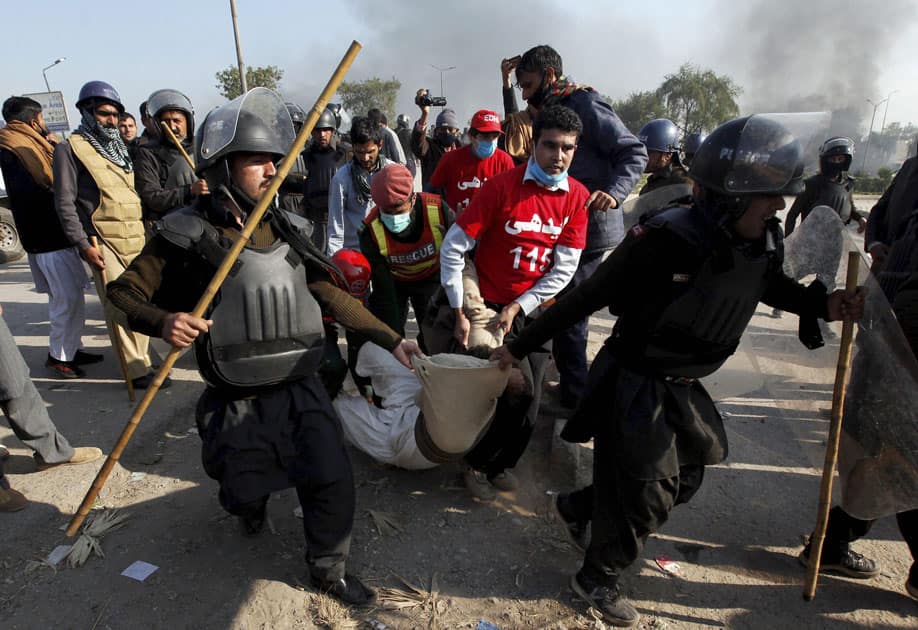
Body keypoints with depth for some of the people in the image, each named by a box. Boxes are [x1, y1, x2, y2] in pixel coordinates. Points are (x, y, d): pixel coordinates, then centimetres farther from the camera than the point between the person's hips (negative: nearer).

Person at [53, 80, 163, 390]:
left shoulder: (120, 148, 20)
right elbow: (64, 202, -6)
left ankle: (140, 357, 22)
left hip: (136, 239, 7)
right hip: (103, 242, -6)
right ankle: (139, 369, -5)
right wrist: (83, 244, -13)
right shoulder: (71, 148, -1)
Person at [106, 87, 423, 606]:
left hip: (302, 390, 3)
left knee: (333, 483, 1)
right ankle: (253, 503, 55)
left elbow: (333, 297, 5)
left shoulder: (286, 230, 2)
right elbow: (124, 292, -3)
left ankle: (329, 570, 29)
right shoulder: (187, 235, -10)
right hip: (238, 405, -2)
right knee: (244, 493, 15)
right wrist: (163, 322, -25)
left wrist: (390, 339, 1)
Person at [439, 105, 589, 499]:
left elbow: (564, 269, -4)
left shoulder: (577, 197, -3)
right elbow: (452, 248, -13)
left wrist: (518, 308, -12)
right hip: (491, 305, -4)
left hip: (536, 310, 4)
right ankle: (479, 463, 13)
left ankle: (498, 463, 32)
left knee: (527, 408, 5)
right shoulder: (502, 186, -14)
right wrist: (459, 314, -15)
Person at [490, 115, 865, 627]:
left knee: (685, 478, 20)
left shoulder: (764, 241, -6)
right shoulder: (667, 241, -28)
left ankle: (578, 507, 41)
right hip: (633, 385, -8)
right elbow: (587, 298, -22)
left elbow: (771, 286, 19)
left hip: (681, 386, 8)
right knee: (647, 497, 3)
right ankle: (597, 579, 32)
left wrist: (823, 305, 0)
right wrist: (520, 347, -17)